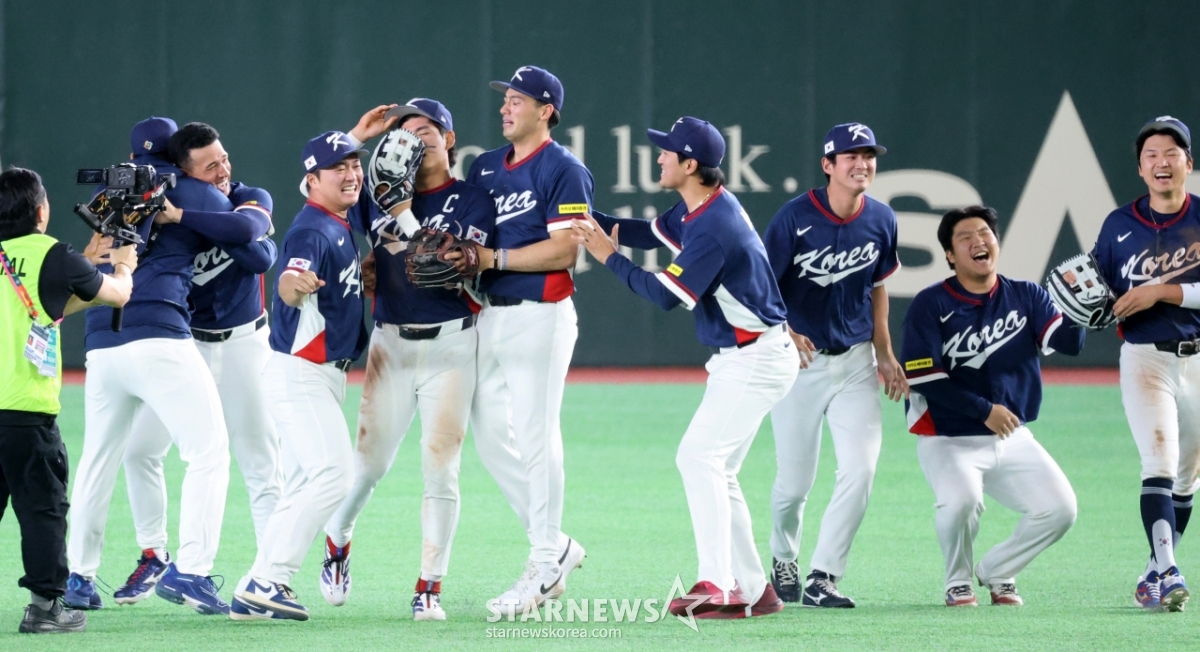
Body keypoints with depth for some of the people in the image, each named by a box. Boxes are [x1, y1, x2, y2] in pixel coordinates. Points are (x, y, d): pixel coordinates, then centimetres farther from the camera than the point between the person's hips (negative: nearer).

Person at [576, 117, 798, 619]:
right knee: (716, 474, 13)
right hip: (737, 359, 11)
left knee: (698, 457, -19)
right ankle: (753, 590, 15)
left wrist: (608, 255, -13)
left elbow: (666, 295, -21)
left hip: (756, 360, -11)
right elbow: (657, 232, 22)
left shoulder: (714, 228, -25)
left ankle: (717, 585, -26)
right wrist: (598, 224, 7)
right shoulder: (699, 207, 6)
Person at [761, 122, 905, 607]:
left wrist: (885, 354, 12)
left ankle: (822, 578, -5)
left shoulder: (880, 221, 0)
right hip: (799, 361, -3)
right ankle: (783, 560, 32)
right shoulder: (795, 218, -14)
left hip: (856, 362, 3)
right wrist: (784, 332, -26)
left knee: (860, 468, -12)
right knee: (795, 479, 3)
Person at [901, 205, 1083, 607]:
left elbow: (1069, 343, -10)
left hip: (1012, 439, 5)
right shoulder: (930, 306, -7)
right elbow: (923, 379, -14)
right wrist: (984, 411, -16)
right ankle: (958, 582, -2)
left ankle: (995, 572, 16)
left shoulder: (1025, 297, 5)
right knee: (962, 499, -32)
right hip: (948, 439, -4)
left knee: (1060, 507, -10)